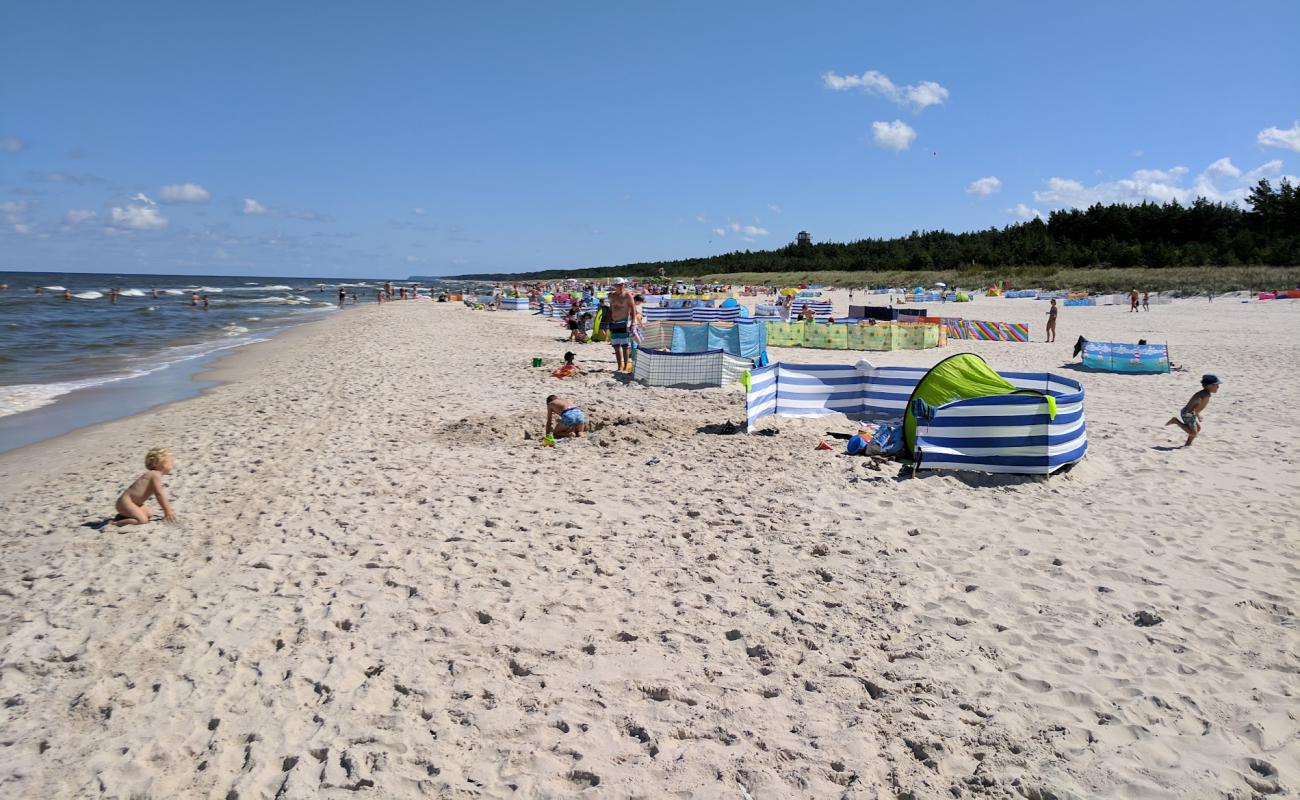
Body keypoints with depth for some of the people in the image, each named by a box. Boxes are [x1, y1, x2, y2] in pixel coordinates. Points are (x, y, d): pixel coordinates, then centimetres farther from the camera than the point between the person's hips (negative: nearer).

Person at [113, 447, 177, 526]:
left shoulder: (154, 475, 14)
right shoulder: (155, 475, -17)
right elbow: (159, 494, -21)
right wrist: (168, 511, -18)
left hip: (131, 501, 11)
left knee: (148, 513, 24)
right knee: (142, 520, -24)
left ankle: (123, 516, 19)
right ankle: (115, 522, -18)